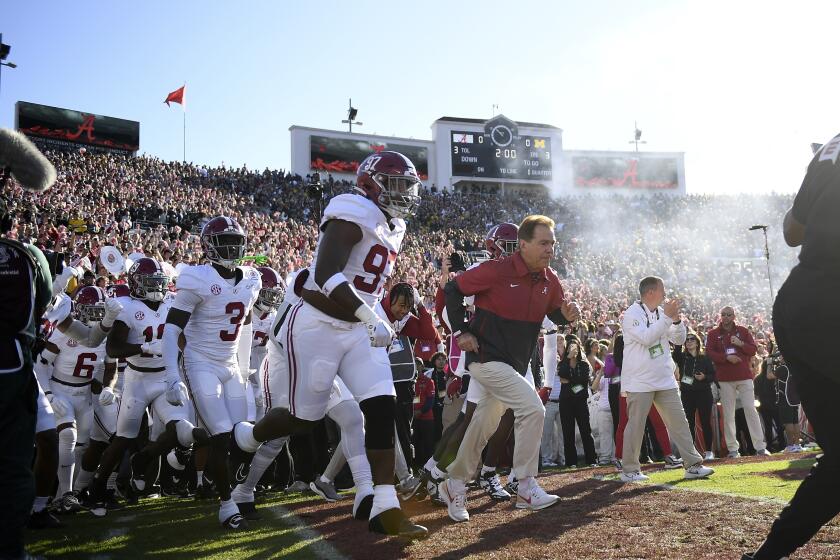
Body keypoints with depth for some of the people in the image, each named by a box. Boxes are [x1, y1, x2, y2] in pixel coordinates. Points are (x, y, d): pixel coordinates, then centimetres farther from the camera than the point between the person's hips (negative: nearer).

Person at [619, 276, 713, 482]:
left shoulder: (662, 313, 11)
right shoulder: (632, 314, -10)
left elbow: (679, 339, 11)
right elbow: (646, 338, -24)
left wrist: (677, 320, -6)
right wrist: (667, 317, -21)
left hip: (665, 380, 7)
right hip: (640, 382, -7)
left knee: (679, 421, 7)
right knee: (636, 425, -2)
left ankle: (693, 464, 12)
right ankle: (629, 470, 9)